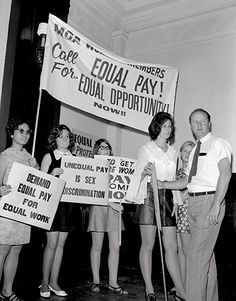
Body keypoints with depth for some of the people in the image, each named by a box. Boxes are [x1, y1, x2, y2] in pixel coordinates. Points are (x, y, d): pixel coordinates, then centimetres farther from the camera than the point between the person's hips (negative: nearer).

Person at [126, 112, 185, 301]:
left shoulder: (173, 151, 15)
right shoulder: (146, 149, 5)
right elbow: (138, 175, 6)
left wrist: (175, 201, 11)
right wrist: (145, 171, -17)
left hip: (167, 198, 4)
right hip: (149, 196, -3)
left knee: (172, 247, 4)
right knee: (148, 245, 1)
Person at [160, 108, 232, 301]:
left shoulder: (218, 143, -3)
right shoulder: (195, 150, 20)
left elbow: (225, 173, -14)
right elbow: (187, 180, 21)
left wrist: (216, 205, -22)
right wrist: (162, 184, 11)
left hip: (210, 200, -8)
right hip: (193, 202, 8)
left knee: (197, 254, -11)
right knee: (207, 254, 15)